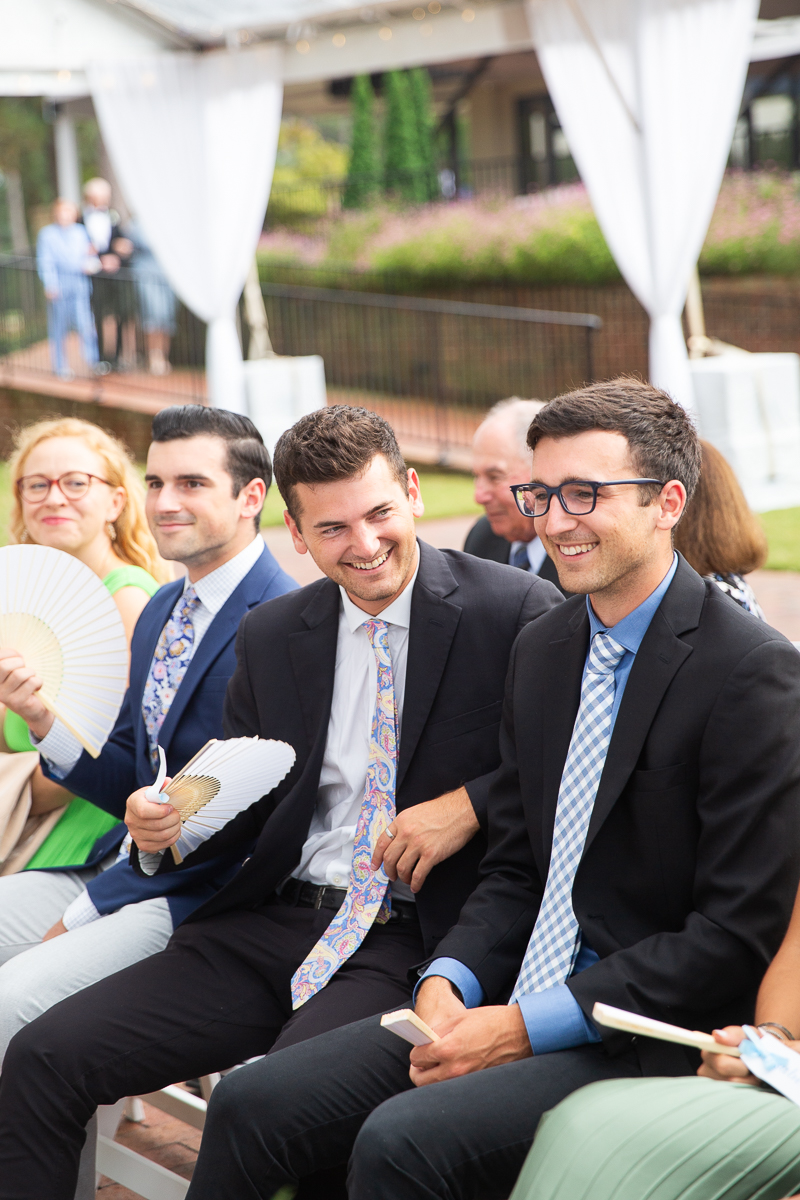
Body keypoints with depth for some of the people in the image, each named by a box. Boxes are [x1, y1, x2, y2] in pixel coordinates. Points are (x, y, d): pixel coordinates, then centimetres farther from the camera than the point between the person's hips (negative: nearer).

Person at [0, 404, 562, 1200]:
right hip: (273, 919, 5)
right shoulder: (271, 636, 13)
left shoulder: (517, 614, -4)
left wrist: (471, 805, -16)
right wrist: (167, 828, -4)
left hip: (412, 940, -5)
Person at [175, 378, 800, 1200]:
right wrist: (448, 981, -5)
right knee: (250, 1105, -7)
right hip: (512, 1005, 7)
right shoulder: (541, 648, 12)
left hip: (648, 1039, -7)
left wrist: (529, 1025, -17)